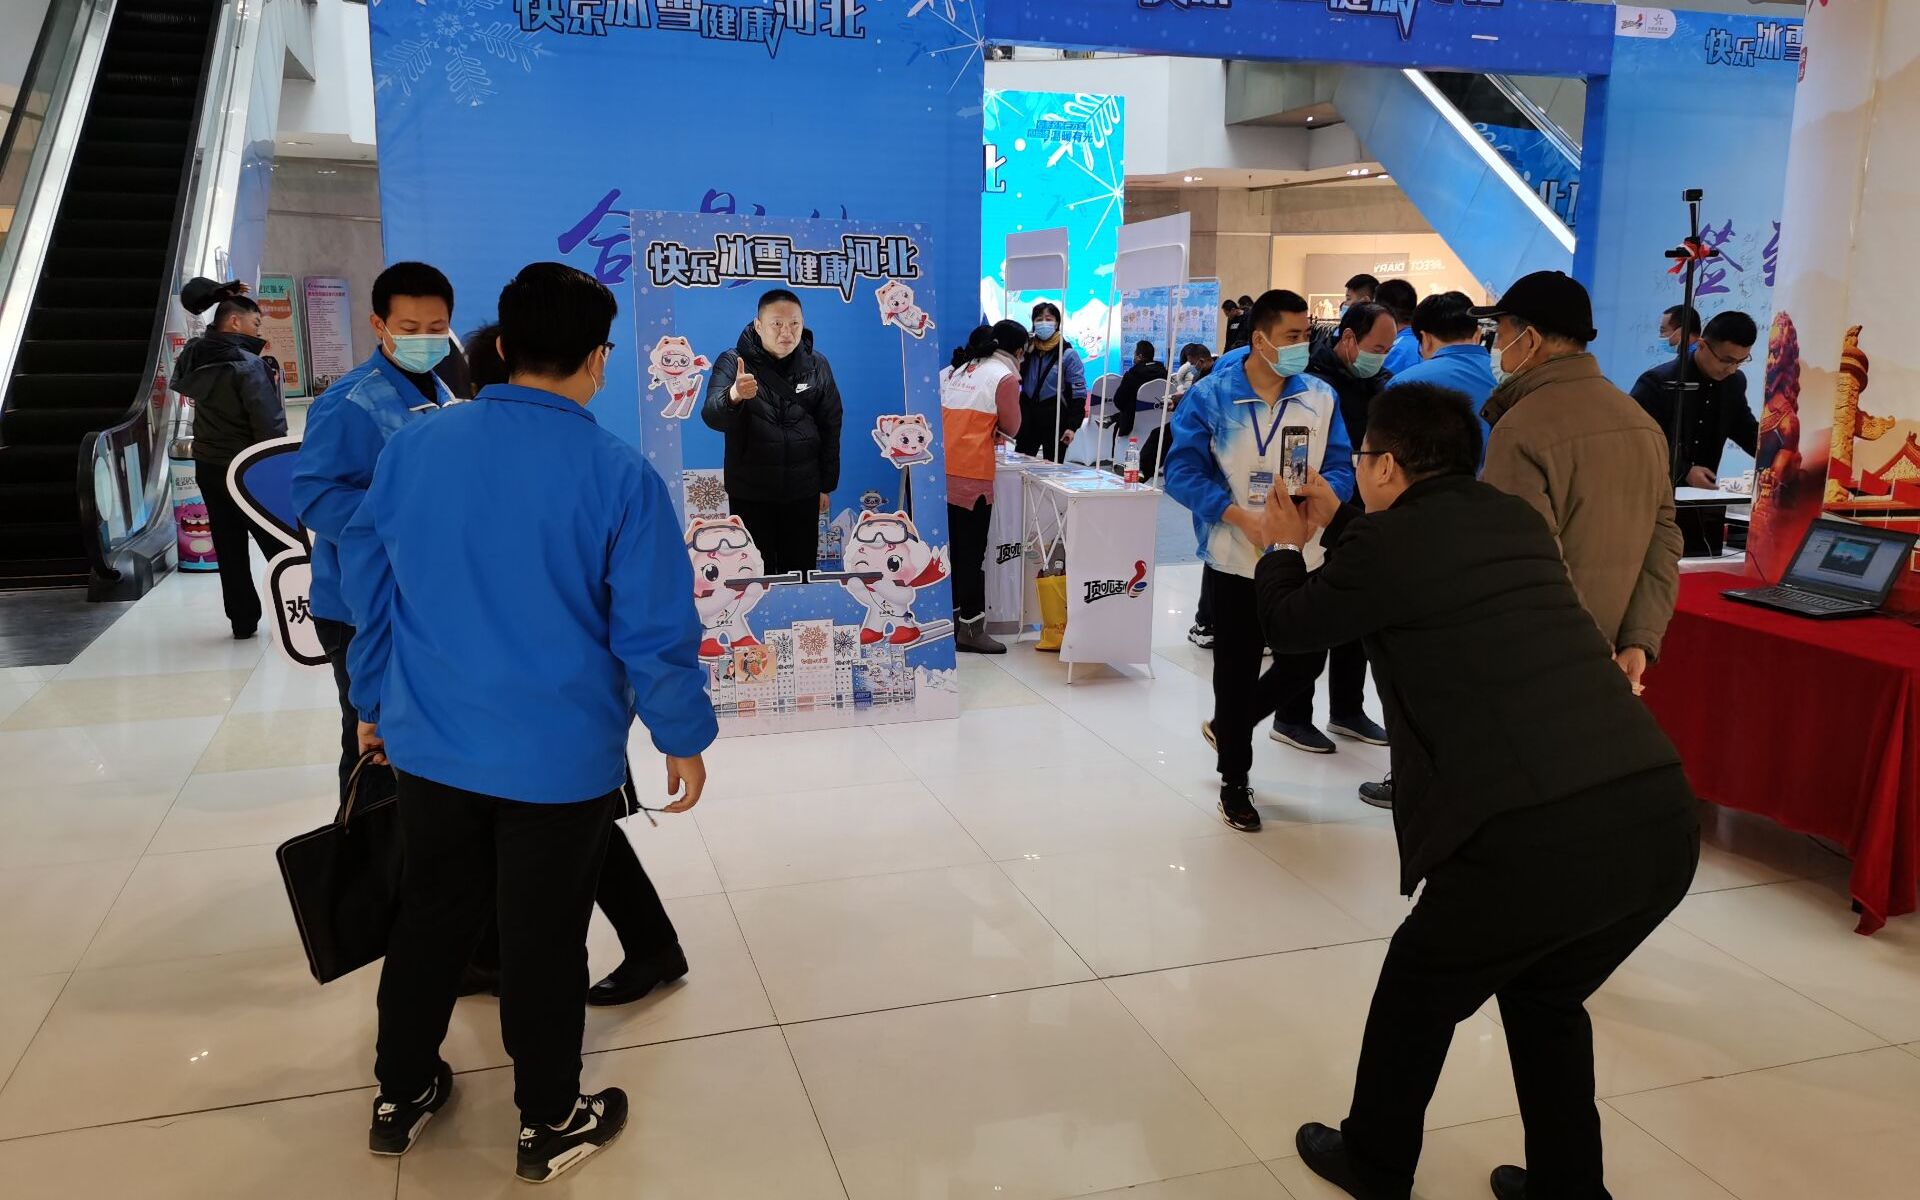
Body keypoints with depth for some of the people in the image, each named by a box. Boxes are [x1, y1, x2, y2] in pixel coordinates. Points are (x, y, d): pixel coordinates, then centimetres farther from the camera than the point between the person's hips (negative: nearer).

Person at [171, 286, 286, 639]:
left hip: (208, 467, 7)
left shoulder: (195, 356, 3)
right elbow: (269, 424, -23)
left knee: (229, 547, 10)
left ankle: (243, 620, 15)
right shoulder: (248, 365, -19)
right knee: (277, 542, 1)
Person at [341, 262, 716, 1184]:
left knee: (431, 915, 22)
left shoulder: (413, 447, -3)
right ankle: (550, 1123, 30)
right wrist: (684, 739, -1)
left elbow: (369, 586, 6)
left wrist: (373, 701, 20)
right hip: (561, 760, -4)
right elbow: (655, 631, -14)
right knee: (543, 940, 11)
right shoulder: (619, 475, -16)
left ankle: (400, 1096, 40)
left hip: (430, 745, 4)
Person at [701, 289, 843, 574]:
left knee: (801, 572, 10)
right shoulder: (732, 363, -7)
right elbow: (712, 417, -21)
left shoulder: (817, 366, 1)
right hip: (750, 491, -2)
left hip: (802, 491, 2)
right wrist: (733, 396, -43)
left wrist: (827, 486, 8)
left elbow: (830, 429, 7)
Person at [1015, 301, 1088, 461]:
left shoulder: (1068, 354, -7)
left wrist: (1072, 426, -14)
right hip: (1027, 416, 4)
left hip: (1055, 418, -4)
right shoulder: (1027, 349, 6)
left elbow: (1078, 393, -8)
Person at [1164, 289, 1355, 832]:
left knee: (1303, 661, 10)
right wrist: (1241, 517, -21)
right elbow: (1183, 471, -9)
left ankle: (1227, 727, 38)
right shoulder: (1210, 395, -7)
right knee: (1237, 669, 7)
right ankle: (1234, 780, 26)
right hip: (1234, 559, -3)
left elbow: (1341, 470, 0)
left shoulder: (1321, 397, 0)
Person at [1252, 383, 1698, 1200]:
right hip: (1661, 813, 7)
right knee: (1546, 996, 31)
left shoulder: (1387, 541, -2)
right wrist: (1337, 523, 46)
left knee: (1419, 988, 21)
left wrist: (1283, 548, 35)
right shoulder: (1515, 519, 17)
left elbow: (1290, 627, 16)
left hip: (1540, 837, -6)